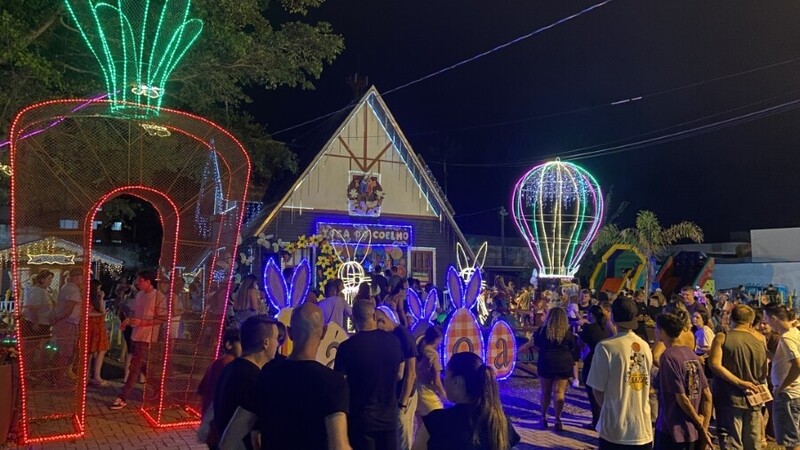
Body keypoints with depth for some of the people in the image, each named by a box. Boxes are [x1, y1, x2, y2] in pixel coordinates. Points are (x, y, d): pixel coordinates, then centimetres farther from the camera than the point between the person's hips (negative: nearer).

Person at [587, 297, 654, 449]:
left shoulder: (606, 347, -13)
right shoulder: (645, 347, 6)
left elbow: (597, 389, -8)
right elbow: (645, 386, 12)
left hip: (616, 429, -5)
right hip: (644, 429, 5)